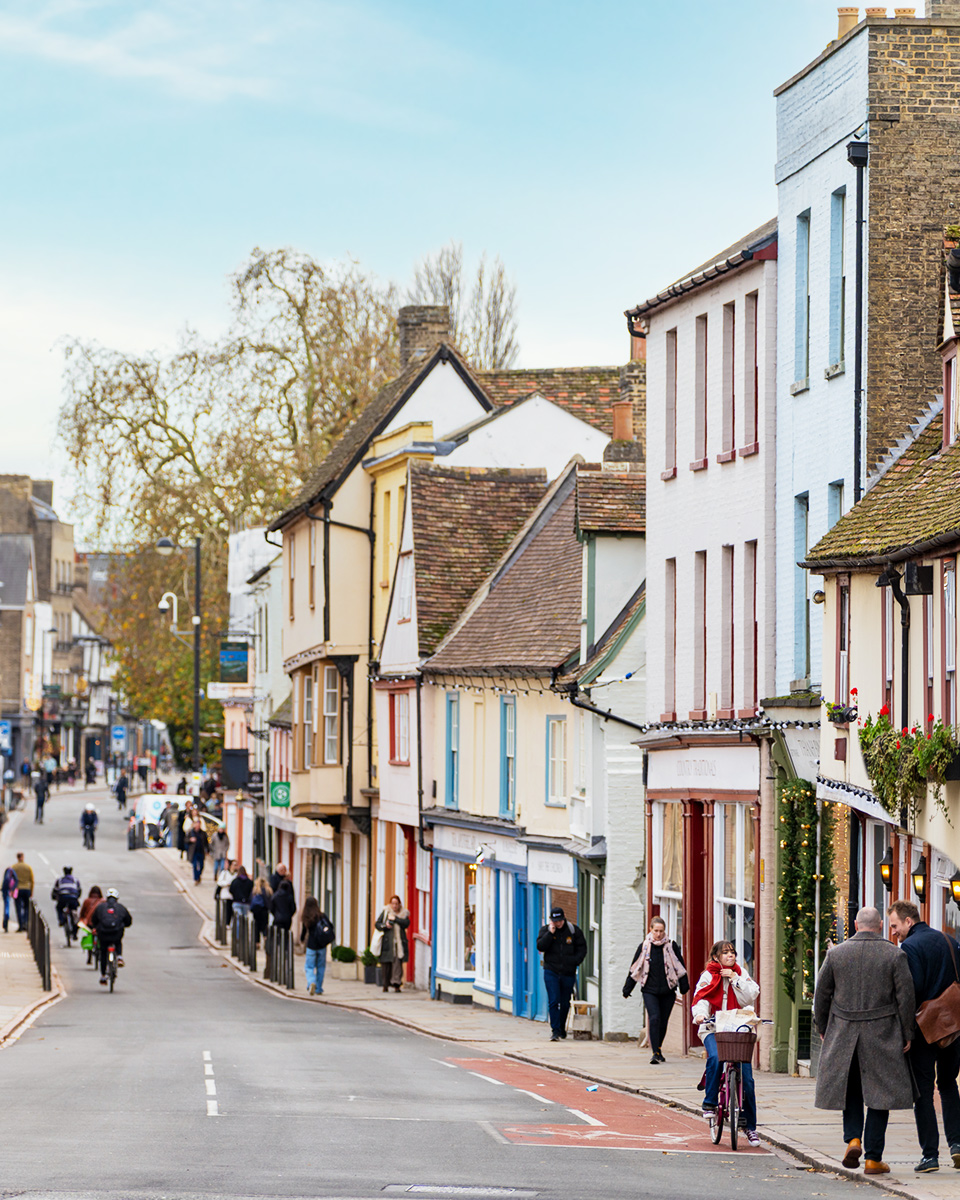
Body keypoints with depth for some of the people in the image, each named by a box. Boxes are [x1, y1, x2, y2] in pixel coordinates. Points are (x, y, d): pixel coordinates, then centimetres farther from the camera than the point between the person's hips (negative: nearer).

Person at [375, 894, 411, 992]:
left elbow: (406, 923, -6)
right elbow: (377, 924, 7)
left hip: (399, 942, 0)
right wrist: (385, 926, -11)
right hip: (387, 942, 0)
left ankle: (396, 984, -13)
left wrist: (395, 919, -12)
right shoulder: (385, 913, 10)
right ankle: (385, 985, 9)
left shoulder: (404, 914, 11)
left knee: (397, 962, -11)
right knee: (386, 963, -1)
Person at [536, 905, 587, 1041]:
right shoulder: (546, 930, 1)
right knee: (553, 1001, -11)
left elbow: (582, 948, 8)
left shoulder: (573, 930, 2)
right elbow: (540, 946, -11)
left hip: (568, 973, 1)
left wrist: (575, 961, -6)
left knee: (565, 1003, 9)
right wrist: (550, 933, -19)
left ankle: (561, 1028, 27)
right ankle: (555, 1030, -11)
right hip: (551, 972, -1)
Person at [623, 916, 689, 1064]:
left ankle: (658, 1050, 27)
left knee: (663, 1021, 7)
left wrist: (684, 987, 6)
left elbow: (680, 967, 8)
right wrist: (627, 989, 7)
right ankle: (655, 1053, -18)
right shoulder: (644, 946, 2)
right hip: (649, 990, -1)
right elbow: (635, 969, 7)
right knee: (654, 1018, -16)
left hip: (667, 991, 1)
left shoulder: (671, 946, 2)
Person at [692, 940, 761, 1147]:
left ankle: (750, 1127, 5)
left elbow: (750, 996, -1)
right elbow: (701, 998, -8)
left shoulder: (740, 973, 12)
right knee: (715, 1057, -34)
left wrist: (735, 979, -9)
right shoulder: (708, 975, 5)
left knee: (746, 1077, -5)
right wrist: (700, 1014, -28)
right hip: (713, 1028, -2)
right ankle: (710, 1103, -16)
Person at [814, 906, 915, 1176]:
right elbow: (906, 997, -6)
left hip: (844, 1032, 2)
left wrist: (823, 1028, 17)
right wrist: (906, 1034, 2)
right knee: (879, 1093, 4)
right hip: (882, 1034, -2)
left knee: (851, 1090, 17)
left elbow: (822, 994, 4)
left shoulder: (836, 953, 1)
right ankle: (873, 1158, 2)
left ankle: (853, 1139, -4)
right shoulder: (894, 955, -4)